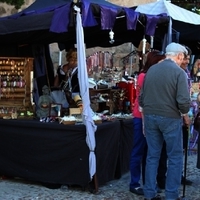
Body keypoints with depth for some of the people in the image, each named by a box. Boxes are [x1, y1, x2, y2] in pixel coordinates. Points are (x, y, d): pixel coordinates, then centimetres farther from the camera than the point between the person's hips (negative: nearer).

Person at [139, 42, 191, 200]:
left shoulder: (151, 70, 8)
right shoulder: (179, 72, -10)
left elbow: (142, 97, 11)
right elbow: (183, 100, -17)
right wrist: (185, 115, 0)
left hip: (150, 117, 6)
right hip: (170, 118, -5)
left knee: (152, 156, 12)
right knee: (175, 158, 6)